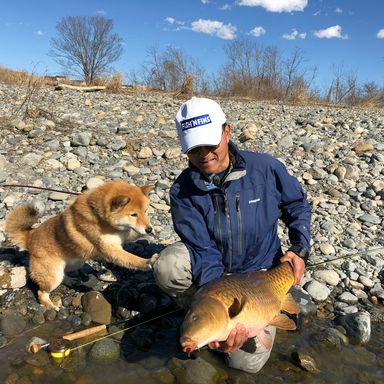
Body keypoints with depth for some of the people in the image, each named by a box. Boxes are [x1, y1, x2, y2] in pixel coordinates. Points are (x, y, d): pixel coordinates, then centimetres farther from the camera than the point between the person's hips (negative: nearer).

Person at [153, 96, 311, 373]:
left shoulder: (266, 168, -18)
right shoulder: (183, 191, -19)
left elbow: (298, 207, 2)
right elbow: (204, 253, -24)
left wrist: (300, 249, -12)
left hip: (259, 271, 0)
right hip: (212, 267, 1)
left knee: (247, 362, -10)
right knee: (167, 266, -32)